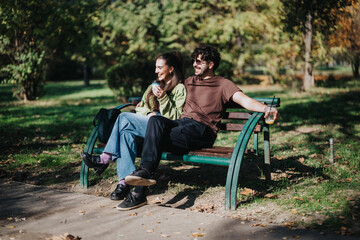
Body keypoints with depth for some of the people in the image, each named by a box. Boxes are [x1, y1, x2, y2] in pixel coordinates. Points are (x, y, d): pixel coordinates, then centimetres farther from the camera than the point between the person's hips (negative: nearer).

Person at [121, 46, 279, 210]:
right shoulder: (189, 82, 31)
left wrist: (266, 109, -23)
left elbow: (245, 100, -4)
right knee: (155, 120, -30)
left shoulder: (223, 84, 11)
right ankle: (146, 169, -44)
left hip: (201, 130, -5)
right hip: (181, 123, 5)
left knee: (156, 139, -27)